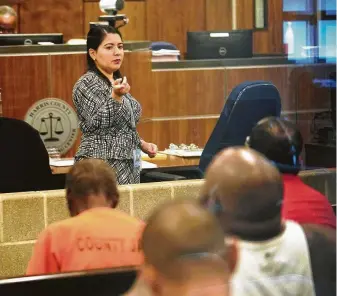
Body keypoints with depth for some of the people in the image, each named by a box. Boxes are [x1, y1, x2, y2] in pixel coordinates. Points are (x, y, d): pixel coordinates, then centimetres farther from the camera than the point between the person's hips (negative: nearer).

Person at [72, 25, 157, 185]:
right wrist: (116, 97, -31)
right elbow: (99, 124, -20)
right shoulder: (86, 84, -8)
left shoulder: (117, 82, 16)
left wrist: (142, 144, 12)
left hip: (127, 167, 8)